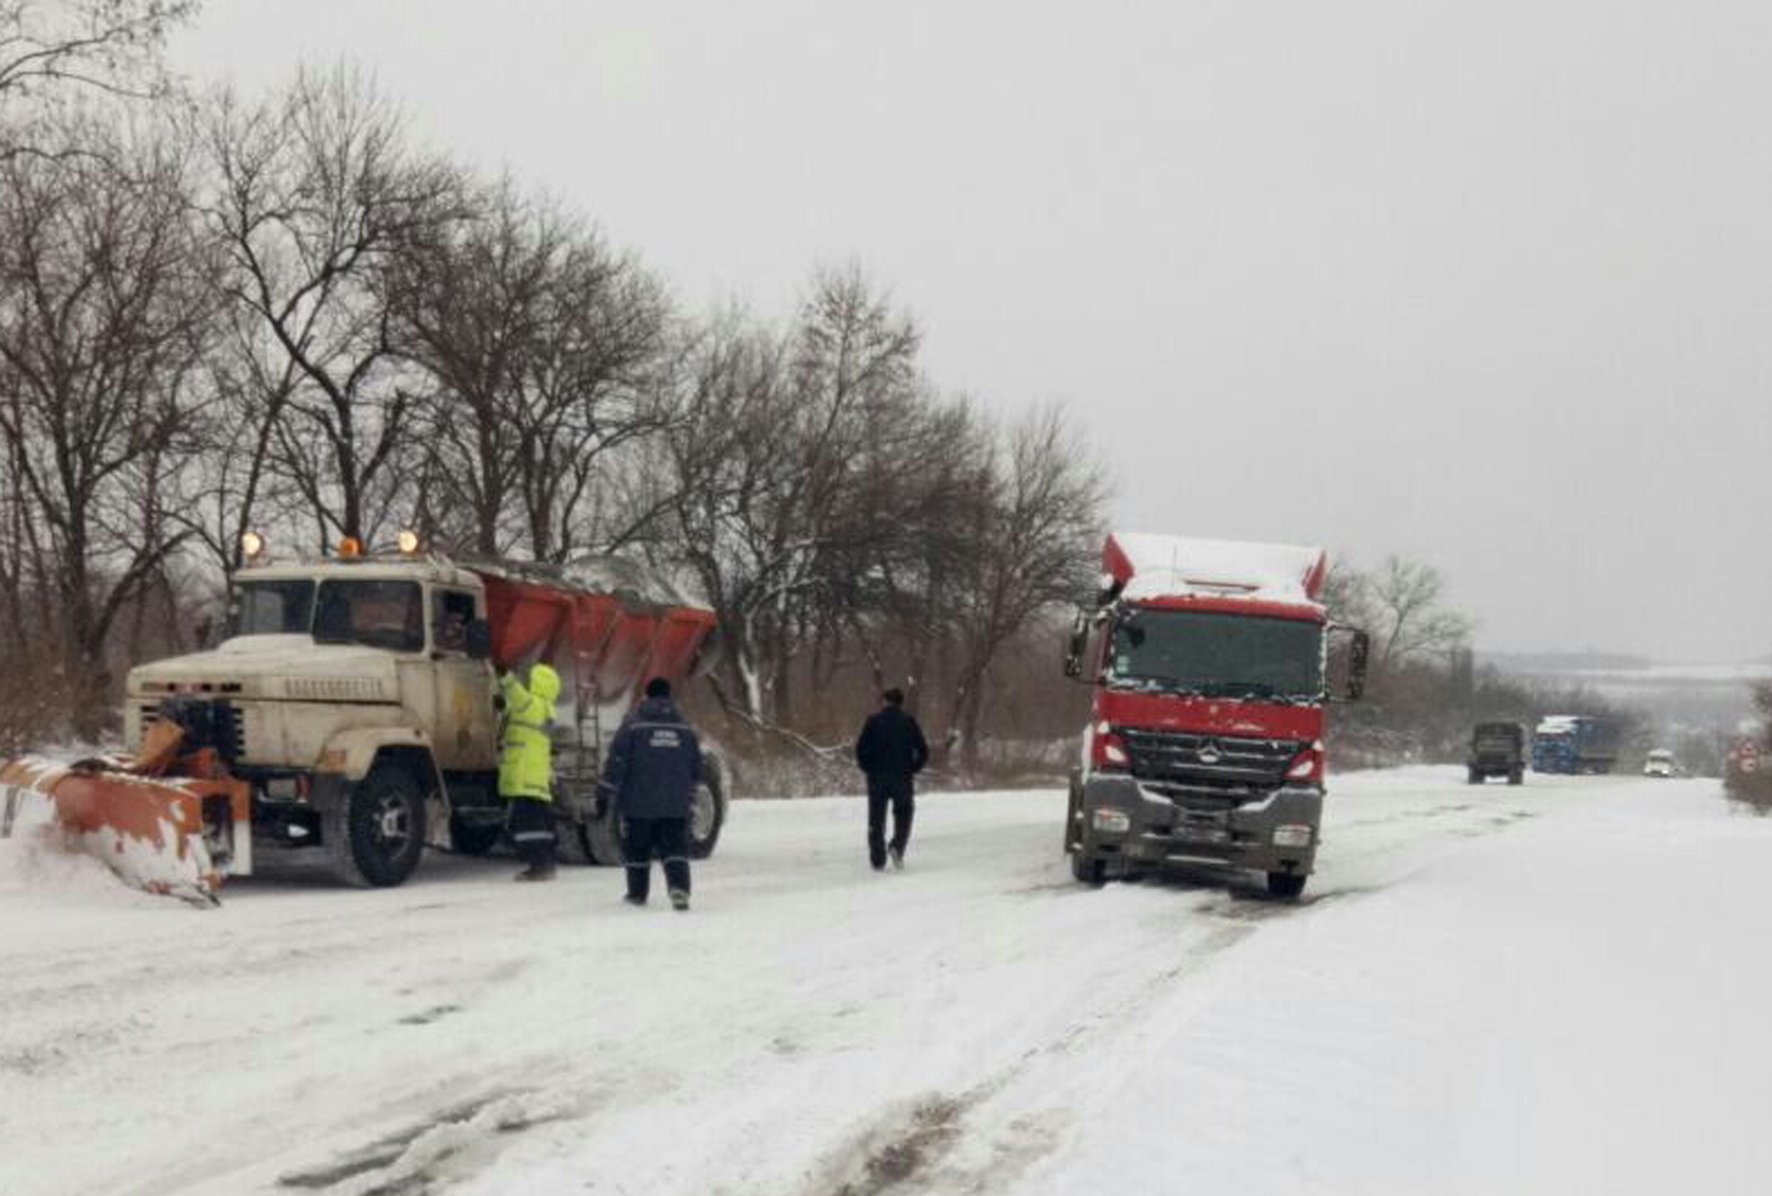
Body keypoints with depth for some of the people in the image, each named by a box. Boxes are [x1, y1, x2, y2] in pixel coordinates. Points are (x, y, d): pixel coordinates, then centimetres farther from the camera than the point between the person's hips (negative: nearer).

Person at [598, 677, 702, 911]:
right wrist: (688, 795, 25)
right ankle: (679, 887, -20)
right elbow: (696, 767, 13)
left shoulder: (633, 724, -5)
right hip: (675, 805, 2)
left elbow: (617, 761, -8)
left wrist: (606, 793, -2)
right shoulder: (684, 727, 8)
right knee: (675, 848, 1)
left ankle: (637, 893, 21)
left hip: (638, 803, -2)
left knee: (637, 850, 12)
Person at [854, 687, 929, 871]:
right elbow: (923, 751, -1)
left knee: (876, 820, 8)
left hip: (877, 778, 0)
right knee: (903, 815, 13)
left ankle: (877, 860, 4)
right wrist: (911, 770, 8)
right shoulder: (909, 722, 3)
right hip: (902, 778, 0)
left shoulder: (873, 720, -1)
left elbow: (861, 749, -6)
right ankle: (897, 847, -10)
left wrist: (868, 768, 5)